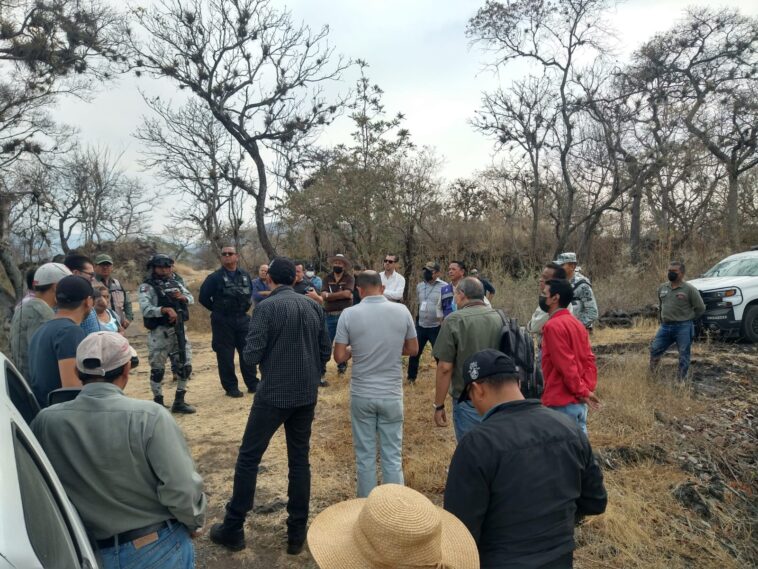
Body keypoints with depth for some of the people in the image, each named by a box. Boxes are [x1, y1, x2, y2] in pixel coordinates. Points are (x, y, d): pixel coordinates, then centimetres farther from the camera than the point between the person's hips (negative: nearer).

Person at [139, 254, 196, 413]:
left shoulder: (176, 284, 11)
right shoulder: (147, 287, -7)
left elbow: (191, 298, 18)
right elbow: (145, 309, -20)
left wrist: (183, 297, -5)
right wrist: (165, 309, -33)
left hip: (178, 331, 6)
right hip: (159, 333, -6)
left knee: (185, 366, 9)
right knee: (157, 370, 5)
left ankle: (179, 401, 23)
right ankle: (158, 404, 18)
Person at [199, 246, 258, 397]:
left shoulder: (245, 275, 6)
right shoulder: (215, 277, -7)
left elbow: (250, 293, 22)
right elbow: (203, 297, -4)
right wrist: (217, 310, 3)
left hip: (242, 319, 4)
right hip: (222, 321, -4)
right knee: (225, 355, 1)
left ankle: (253, 383, 18)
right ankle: (231, 387, 12)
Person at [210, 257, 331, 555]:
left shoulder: (266, 307, -13)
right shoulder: (314, 306, 3)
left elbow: (251, 355, -15)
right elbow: (326, 352, 6)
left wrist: (266, 353, 7)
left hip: (274, 395, -5)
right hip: (307, 395, 5)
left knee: (248, 458, 11)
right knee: (300, 459, 14)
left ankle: (233, 529, 22)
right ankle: (297, 533, 22)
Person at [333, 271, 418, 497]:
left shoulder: (349, 314, -11)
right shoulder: (402, 311, -6)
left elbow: (339, 357, -8)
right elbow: (413, 349, 4)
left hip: (361, 395, 0)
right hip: (392, 394, 1)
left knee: (365, 456, 13)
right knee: (393, 456, 12)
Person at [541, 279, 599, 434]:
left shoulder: (553, 325, -16)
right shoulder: (577, 324, 12)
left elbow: (565, 365, -19)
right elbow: (588, 359, 9)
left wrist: (582, 391, -12)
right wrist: (588, 388, 3)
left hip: (561, 401, -9)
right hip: (579, 400, 9)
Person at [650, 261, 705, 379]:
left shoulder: (689, 289, -9)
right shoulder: (662, 288, 8)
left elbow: (700, 308, -3)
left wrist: (688, 318, 1)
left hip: (683, 328, -5)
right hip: (665, 326, 5)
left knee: (683, 355, 3)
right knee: (654, 351, 5)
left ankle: (681, 379, 13)